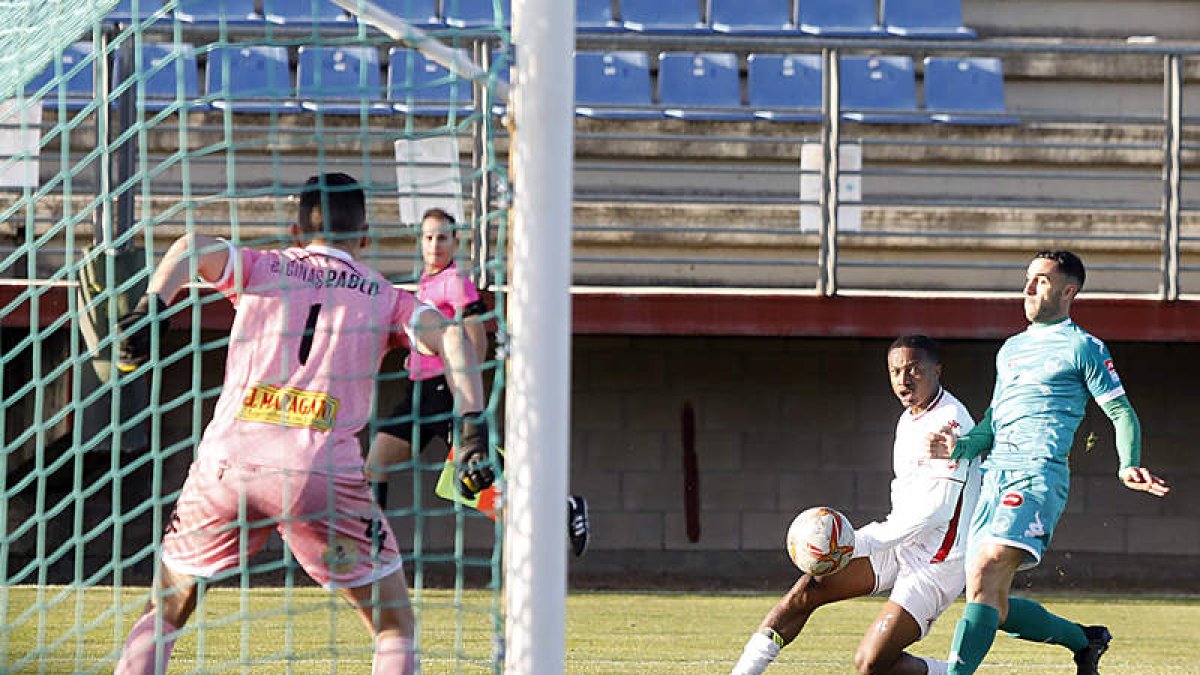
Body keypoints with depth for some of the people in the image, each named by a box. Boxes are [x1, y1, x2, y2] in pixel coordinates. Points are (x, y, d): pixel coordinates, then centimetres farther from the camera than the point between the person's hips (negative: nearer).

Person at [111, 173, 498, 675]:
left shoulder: (262, 267, 18)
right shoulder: (387, 298, 16)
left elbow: (194, 249, -1)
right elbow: (450, 337, 0)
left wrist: (151, 311, -10)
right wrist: (472, 426, -6)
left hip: (227, 460, 1)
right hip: (325, 473, -1)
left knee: (164, 612, 18)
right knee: (395, 625, 11)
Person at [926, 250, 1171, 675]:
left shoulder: (1082, 348, 4)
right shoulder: (1011, 349, 25)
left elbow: (1122, 413, 1)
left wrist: (1129, 466, -17)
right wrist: (959, 447, 6)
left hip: (1038, 476, -8)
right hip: (996, 477, 8)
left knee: (985, 572, -27)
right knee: (994, 610, 3)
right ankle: (1084, 640, 25)